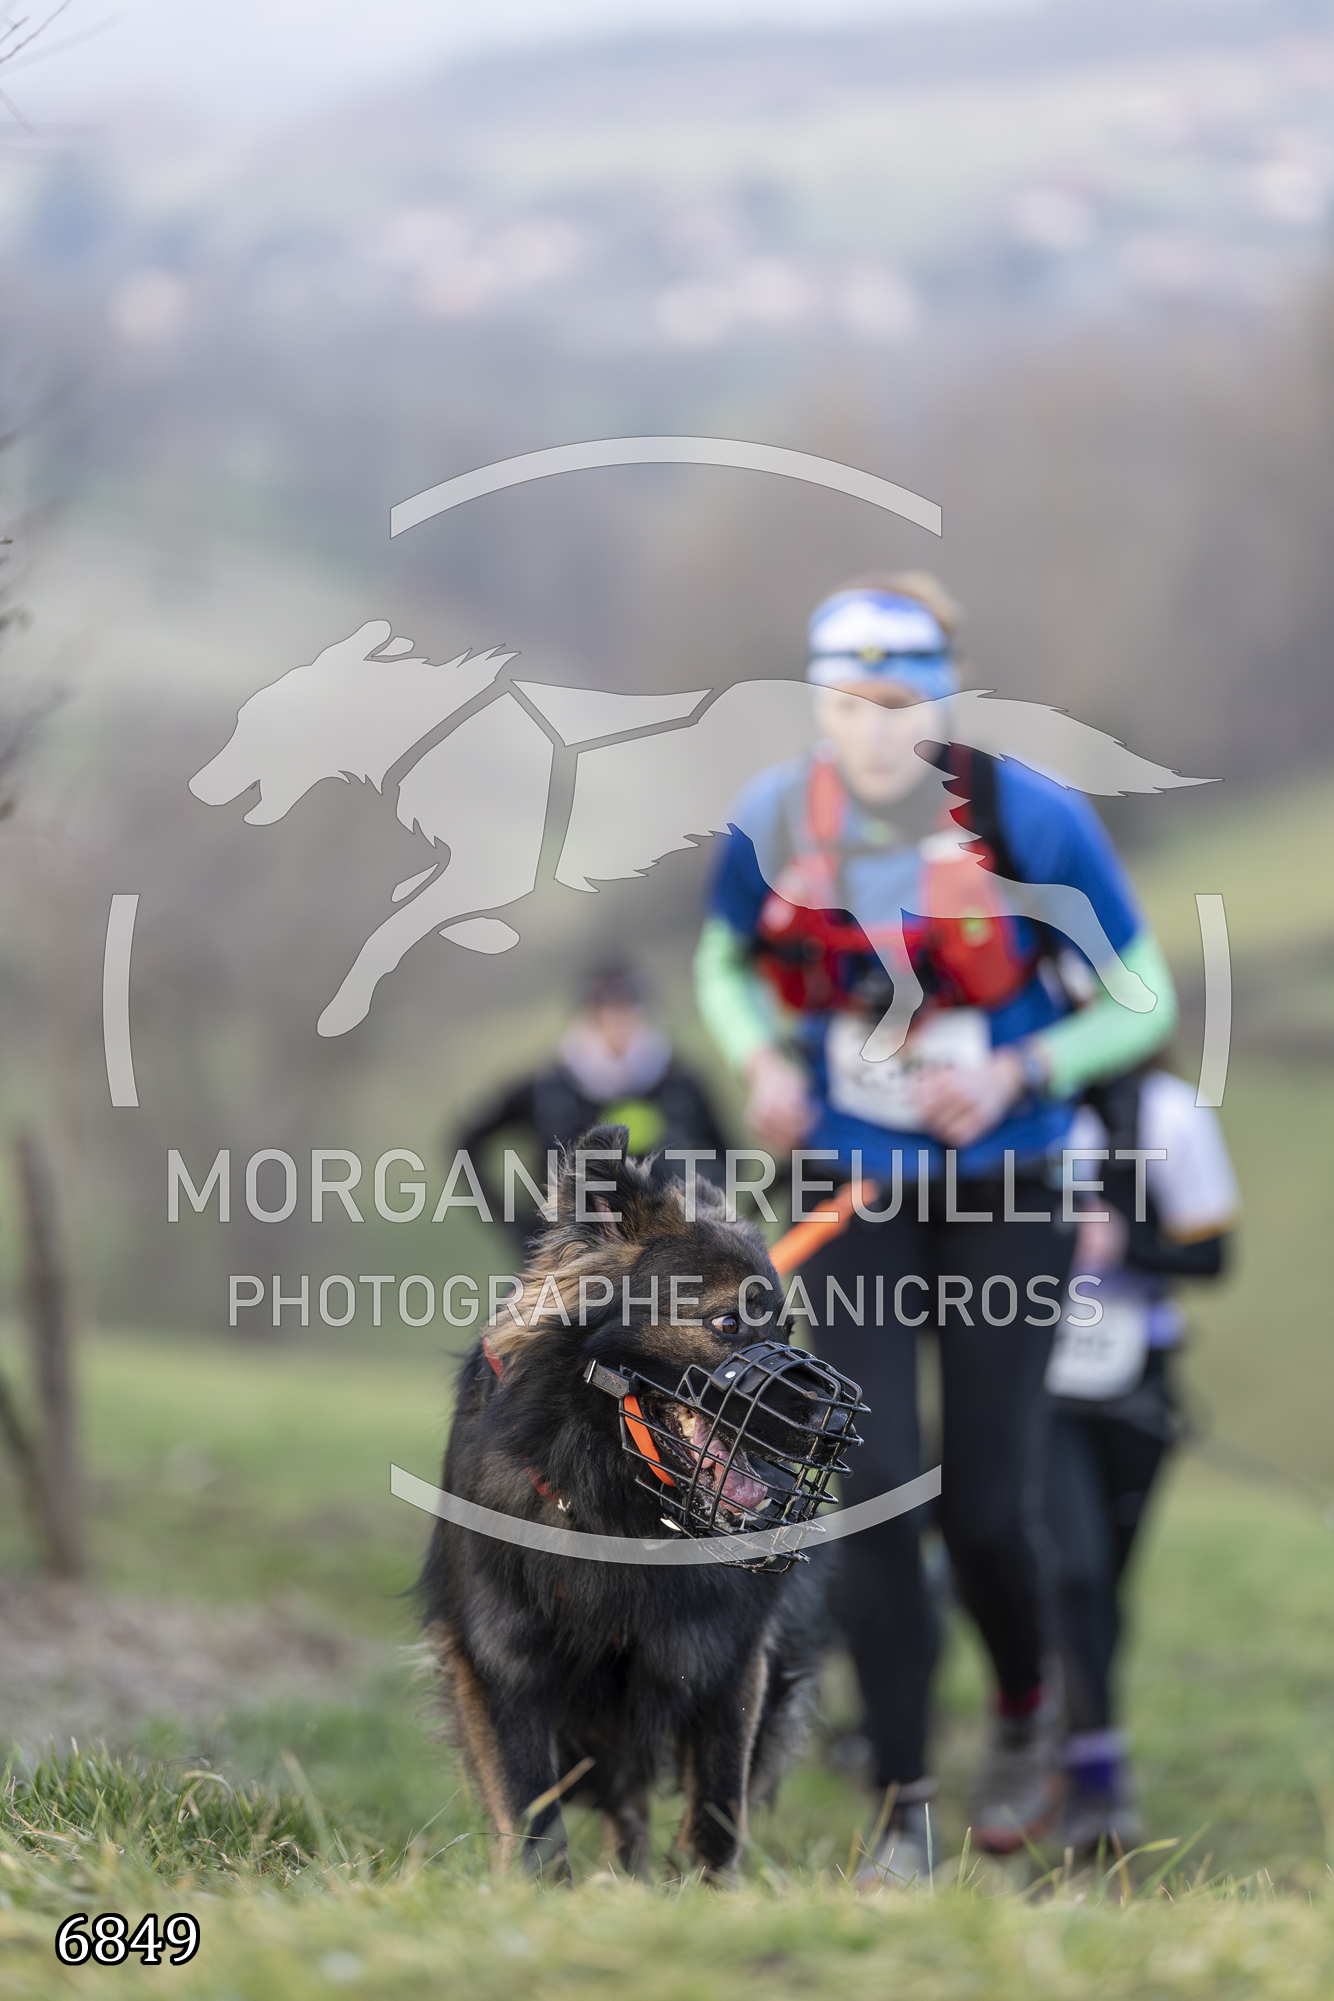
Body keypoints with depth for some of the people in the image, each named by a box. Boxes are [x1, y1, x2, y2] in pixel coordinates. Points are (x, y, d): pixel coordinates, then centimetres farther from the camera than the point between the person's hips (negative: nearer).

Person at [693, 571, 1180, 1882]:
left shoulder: (1033, 819, -15)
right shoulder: (773, 823, -7)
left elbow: (1142, 999, -5)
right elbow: (726, 962, 13)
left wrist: (1020, 1072, -20)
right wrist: (761, 1059, -7)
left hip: (1002, 1192, -2)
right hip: (853, 1192, 2)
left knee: (986, 1502, -1)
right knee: (871, 1488, -7)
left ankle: (1026, 1709, 32)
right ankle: (903, 1809, 3)